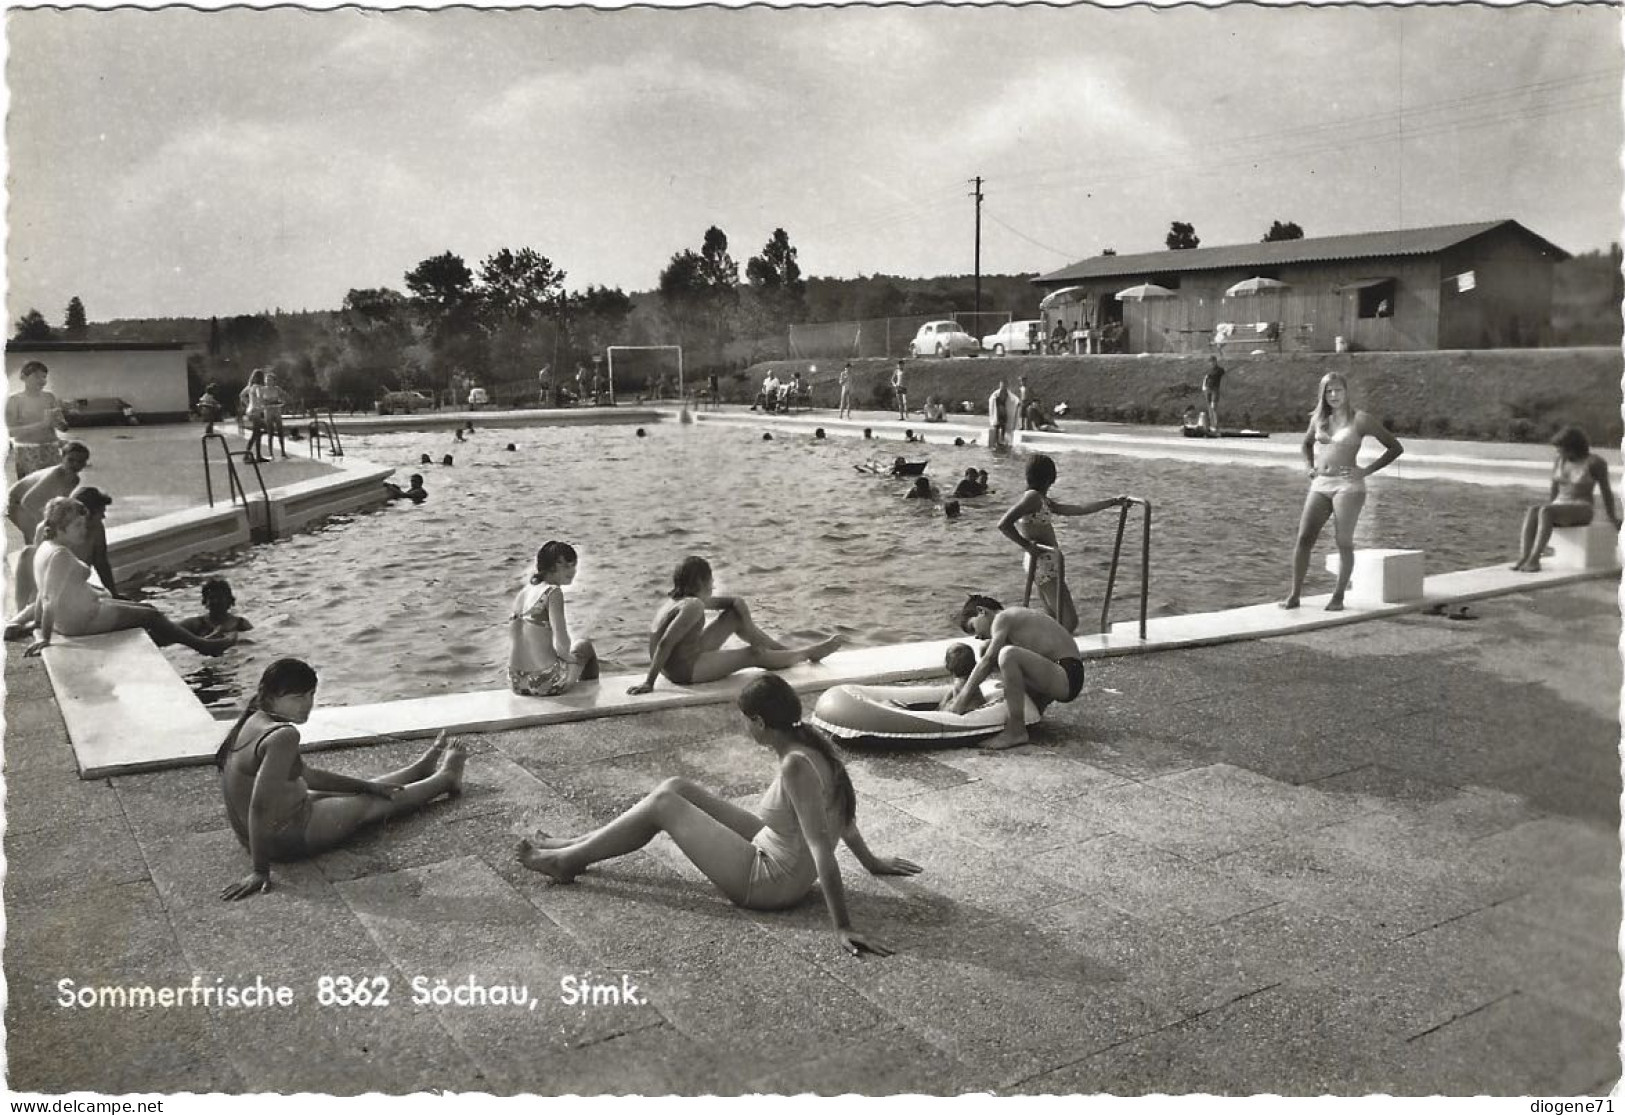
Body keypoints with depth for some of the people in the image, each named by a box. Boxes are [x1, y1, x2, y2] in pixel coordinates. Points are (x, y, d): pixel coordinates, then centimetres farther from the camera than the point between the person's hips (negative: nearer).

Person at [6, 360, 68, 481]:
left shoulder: (49, 397, 9)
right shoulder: (13, 400, -1)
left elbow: (64, 426, 8)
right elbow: (11, 431, -11)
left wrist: (54, 421, -15)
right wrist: (41, 424, -20)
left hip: (51, 451, 3)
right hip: (26, 453, -3)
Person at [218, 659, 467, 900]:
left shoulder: (255, 721, 2)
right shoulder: (283, 736, -30)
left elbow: (303, 773, 12)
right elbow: (260, 805, -32)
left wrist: (367, 786, 14)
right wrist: (260, 871, -27)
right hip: (289, 839, -8)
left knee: (365, 793, 28)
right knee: (372, 804, 16)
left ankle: (423, 767, 54)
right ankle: (445, 779, 40)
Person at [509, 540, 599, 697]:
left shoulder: (523, 592, 9)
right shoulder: (553, 592, -12)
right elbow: (562, 644, -20)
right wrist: (567, 655, 2)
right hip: (545, 683, -7)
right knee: (585, 647, 23)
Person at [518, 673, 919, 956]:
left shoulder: (796, 766, -31)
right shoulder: (808, 742, -4)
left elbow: (823, 849, -33)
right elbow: (840, 811, 10)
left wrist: (843, 928, -32)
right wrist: (871, 862, 23)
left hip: (767, 883, -9)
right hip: (771, 853, 9)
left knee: (662, 804, -3)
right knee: (675, 788, 9)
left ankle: (568, 861, 16)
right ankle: (580, 846, 25)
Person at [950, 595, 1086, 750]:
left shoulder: (1003, 617, -9)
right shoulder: (1013, 623, 18)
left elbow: (988, 661, -14)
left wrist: (962, 699, -11)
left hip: (1068, 678, -10)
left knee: (1007, 654, -33)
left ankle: (1016, 732, -22)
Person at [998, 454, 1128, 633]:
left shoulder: (1043, 500, 16)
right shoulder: (1032, 497, -14)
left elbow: (1077, 509, 19)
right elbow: (1003, 525, -25)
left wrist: (1113, 501, 22)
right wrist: (1028, 546, -18)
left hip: (1048, 563, 10)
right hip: (1044, 564, -10)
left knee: (1055, 620, 14)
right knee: (1069, 622, -11)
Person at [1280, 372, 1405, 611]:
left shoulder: (1360, 420, -1)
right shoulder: (1318, 419, 13)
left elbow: (1395, 448, 1)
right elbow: (1307, 443, 34)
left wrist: (1367, 470, -6)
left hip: (1348, 485, -4)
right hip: (1320, 484, 4)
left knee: (1344, 542, -6)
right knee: (1304, 538, -7)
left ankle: (1338, 597, 1)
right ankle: (1294, 594, -5)